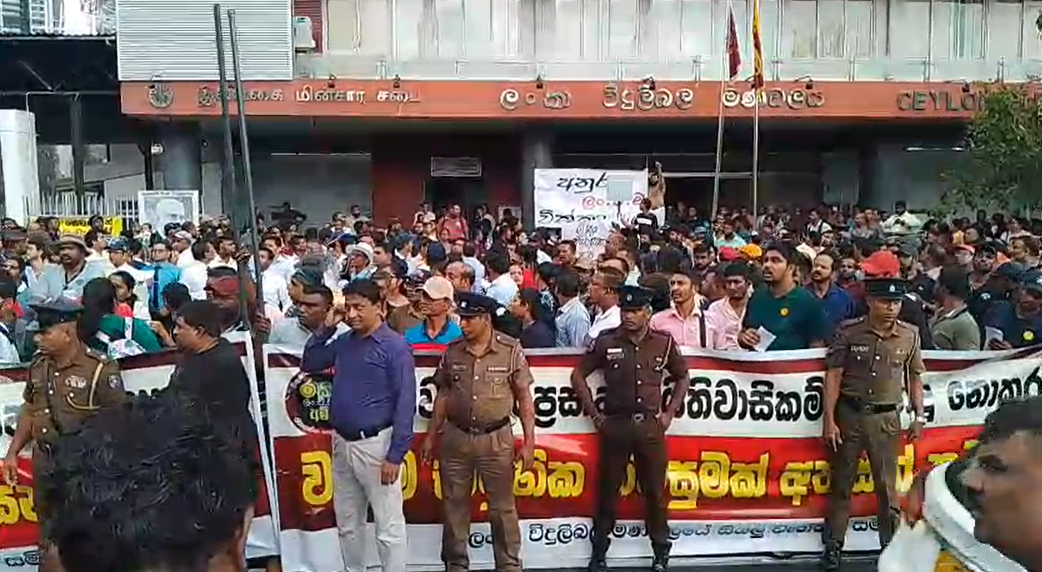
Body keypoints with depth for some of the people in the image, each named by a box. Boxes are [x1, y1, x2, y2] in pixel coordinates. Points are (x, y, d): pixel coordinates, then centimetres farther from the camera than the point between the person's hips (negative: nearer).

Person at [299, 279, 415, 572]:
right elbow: (308, 363, 18)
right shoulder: (344, 342, 7)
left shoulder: (394, 346, -12)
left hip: (375, 444, -7)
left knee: (388, 526, 1)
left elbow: (405, 402, -15)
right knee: (347, 524, 19)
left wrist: (395, 455, -18)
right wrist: (326, 328, 4)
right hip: (341, 443, 7)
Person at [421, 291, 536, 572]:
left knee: (502, 507, 8)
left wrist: (529, 441, -7)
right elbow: (443, 395, 9)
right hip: (455, 437, 3)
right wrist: (431, 436, 9)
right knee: (454, 505, 13)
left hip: (496, 439, -3)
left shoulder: (511, 350, -7)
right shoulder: (452, 351, 1)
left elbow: (524, 397, -4)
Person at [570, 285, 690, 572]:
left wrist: (669, 414, 6)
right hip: (615, 424, 0)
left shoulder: (664, 342, 1)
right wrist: (594, 413, 0)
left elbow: (682, 378, 14)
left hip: (650, 425, 1)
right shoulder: (607, 341, -3)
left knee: (655, 490, 9)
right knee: (607, 489, 8)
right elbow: (578, 374, 4)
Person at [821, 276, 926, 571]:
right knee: (841, 483, 9)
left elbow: (914, 377, 11)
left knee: (887, 485, 8)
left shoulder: (910, 335, 0)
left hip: (886, 417, 1)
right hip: (849, 413, -1)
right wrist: (829, 419, -9)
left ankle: (892, 546, 22)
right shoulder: (848, 331, -7)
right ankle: (833, 546, 20)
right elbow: (833, 375, -6)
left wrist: (919, 416, 7)